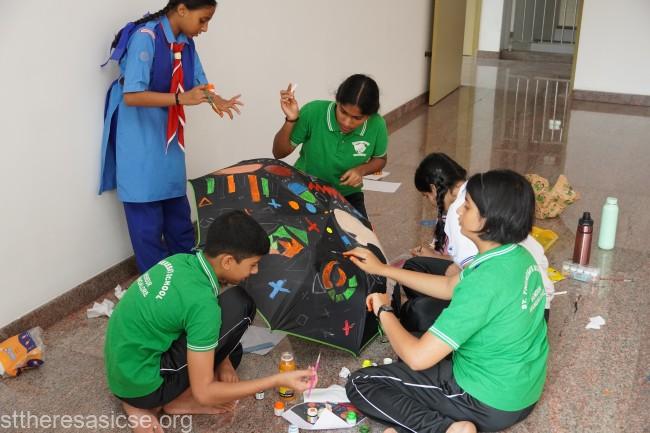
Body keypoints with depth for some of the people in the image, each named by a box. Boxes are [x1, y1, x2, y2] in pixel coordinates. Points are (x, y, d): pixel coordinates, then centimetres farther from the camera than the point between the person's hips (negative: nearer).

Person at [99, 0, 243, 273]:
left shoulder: (186, 43, 1)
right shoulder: (145, 37, -22)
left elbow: (198, 81, 7)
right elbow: (131, 96, -27)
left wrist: (215, 99, -16)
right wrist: (181, 99, -32)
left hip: (168, 133, 8)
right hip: (139, 135, -8)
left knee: (177, 205, 17)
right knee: (146, 212, 1)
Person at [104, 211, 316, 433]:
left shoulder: (181, 261, -3)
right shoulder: (201, 302, -26)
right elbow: (203, 393, -22)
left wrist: (222, 359, 5)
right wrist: (279, 380, -18)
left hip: (122, 372, 8)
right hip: (141, 384, -8)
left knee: (232, 351, 23)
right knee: (239, 305, -15)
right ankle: (177, 400, -1)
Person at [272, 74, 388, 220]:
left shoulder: (376, 125, -20)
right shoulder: (313, 112, -25)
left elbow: (380, 159, 2)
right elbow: (279, 153, -15)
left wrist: (362, 170, -19)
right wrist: (291, 120, -31)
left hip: (347, 196, 2)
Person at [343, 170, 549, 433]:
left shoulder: (485, 282, -31)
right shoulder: (517, 256, -4)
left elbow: (417, 357, -28)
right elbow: (449, 287, 12)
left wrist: (384, 311, -10)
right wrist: (382, 269, 12)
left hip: (490, 402, -8)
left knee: (359, 384, 2)